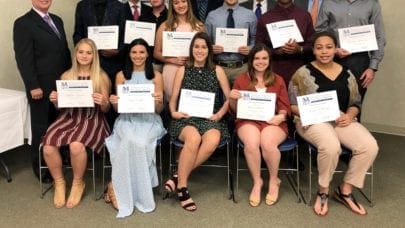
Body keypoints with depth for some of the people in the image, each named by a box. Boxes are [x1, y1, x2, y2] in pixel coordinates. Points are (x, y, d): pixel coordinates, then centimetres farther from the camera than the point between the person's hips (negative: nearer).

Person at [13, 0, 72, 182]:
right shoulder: (23, 23, -8)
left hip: (62, 84, 6)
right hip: (41, 87, -6)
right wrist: (33, 86, -17)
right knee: (41, 128, 6)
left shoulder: (57, 20, 14)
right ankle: (40, 167, 21)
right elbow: (23, 58, -13)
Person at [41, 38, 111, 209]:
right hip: (68, 117, 3)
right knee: (48, 146, -25)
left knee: (76, 145, -33)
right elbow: (60, 106, 17)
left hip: (91, 119, -3)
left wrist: (103, 102, -18)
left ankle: (78, 183, -4)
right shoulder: (66, 76, 11)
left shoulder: (102, 77, 3)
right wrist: (54, 100, -6)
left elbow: (105, 110, 5)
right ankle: (59, 182, 3)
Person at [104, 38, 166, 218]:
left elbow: (159, 110, 7)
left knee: (140, 143, -32)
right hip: (127, 119, 0)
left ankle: (118, 186, -16)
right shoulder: (121, 75, 11)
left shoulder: (156, 76, 9)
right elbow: (118, 109, 10)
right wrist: (114, 103, -12)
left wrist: (159, 101, -16)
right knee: (132, 142, -33)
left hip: (149, 120, 0)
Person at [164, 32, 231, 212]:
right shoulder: (183, 70, 12)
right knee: (193, 138, -37)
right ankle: (182, 186, -23)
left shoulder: (217, 71, 12)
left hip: (210, 118, 1)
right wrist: (174, 112, -9)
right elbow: (173, 99, 11)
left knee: (213, 141, -35)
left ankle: (178, 176, -21)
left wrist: (220, 114, -7)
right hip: (186, 118, -1)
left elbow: (229, 98, 10)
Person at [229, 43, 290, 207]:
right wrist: (232, 99, -10)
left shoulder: (278, 80, 17)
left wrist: (281, 116, -11)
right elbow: (235, 110, 13)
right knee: (251, 144, -34)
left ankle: (274, 181, -4)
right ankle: (257, 182, -10)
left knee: (268, 144, -33)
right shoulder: (241, 79, 13)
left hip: (273, 122, 0)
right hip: (248, 121, 0)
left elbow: (284, 106, 12)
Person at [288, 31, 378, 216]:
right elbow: (291, 104, -1)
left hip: (342, 121, 5)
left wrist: (349, 115, -6)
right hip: (313, 121, -4)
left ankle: (345, 190, -1)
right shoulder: (303, 73, 0)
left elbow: (355, 103, 16)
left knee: (370, 147, -21)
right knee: (331, 146, -36)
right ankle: (323, 192, -9)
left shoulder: (346, 74, 12)